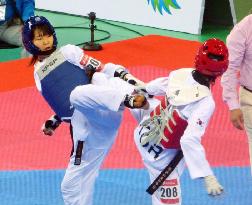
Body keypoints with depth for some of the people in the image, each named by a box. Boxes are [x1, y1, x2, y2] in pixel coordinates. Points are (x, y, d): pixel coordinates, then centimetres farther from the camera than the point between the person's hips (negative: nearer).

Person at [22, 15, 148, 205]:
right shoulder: (39, 75, 24)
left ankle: (130, 98, -65)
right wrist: (55, 121, 16)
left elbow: (100, 69, 3)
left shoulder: (69, 51, 11)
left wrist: (124, 76, -10)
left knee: (78, 94, -39)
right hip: (86, 129, 6)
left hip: (103, 111, -6)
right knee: (71, 185, 9)